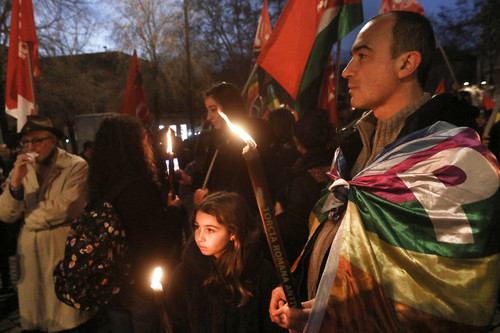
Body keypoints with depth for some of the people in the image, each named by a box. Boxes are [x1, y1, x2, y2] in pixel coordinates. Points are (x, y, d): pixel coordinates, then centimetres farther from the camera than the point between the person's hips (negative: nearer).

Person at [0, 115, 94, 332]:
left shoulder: (76, 166, -9)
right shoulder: (21, 168, 8)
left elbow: (68, 207, -19)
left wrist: (30, 218, -3)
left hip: (63, 248, -5)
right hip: (30, 250, 5)